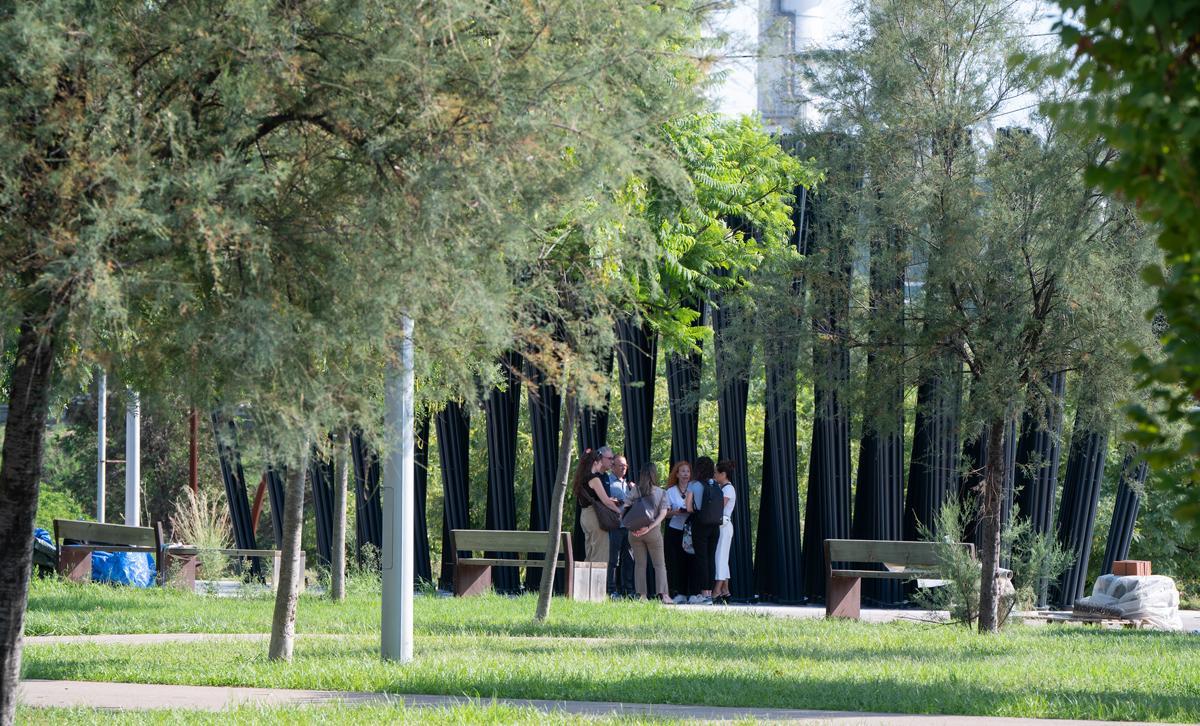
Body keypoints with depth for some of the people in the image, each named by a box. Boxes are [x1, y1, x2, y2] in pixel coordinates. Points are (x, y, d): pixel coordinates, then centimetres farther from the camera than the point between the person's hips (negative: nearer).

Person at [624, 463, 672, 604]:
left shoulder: (634, 491, -1)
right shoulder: (661, 493, -2)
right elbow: (662, 514, -10)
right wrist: (650, 527, -14)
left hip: (634, 532, 1)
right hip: (653, 532, -1)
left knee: (639, 564, 9)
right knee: (659, 564, 5)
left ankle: (641, 594, 5)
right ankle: (662, 594, -6)